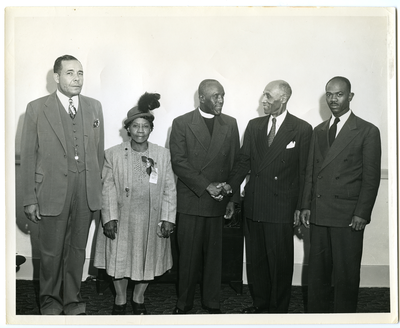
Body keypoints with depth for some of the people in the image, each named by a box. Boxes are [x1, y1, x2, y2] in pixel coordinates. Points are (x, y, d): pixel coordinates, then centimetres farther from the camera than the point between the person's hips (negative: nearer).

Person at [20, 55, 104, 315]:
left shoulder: (94, 107, 7)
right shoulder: (37, 108, -2)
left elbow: (99, 151, 10)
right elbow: (28, 156, -2)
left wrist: (98, 187, 6)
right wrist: (30, 199, -5)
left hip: (87, 190, 3)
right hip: (53, 190, -2)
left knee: (78, 248, 13)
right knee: (51, 251, 9)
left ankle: (72, 299, 31)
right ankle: (50, 299, 31)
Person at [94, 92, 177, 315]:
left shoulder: (163, 155, -1)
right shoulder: (113, 154, -2)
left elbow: (170, 189, -2)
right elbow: (108, 188, -4)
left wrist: (168, 218, -7)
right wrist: (109, 218, -10)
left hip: (151, 220, 1)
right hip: (122, 219, -1)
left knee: (148, 261, 13)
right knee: (120, 260, 10)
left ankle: (139, 299, 36)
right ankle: (120, 300, 34)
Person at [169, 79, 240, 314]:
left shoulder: (230, 124, 9)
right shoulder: (182, 123, 1)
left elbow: (235, 163, 8)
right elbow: (179, 162, -6)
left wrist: (232, 198, 2)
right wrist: (206, 186, -13)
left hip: (218, 201, 2)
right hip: (190, 201, -2)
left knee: (215, 253, 8)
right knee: (189, 255, 4)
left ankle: (212, 303, 22)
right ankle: (184, 302, 19)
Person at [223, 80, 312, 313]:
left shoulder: (302, 129, -4)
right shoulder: (254, 126, 9)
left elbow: (304, 171, -4)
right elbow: (244, 161, 11)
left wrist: (300, 208, -5)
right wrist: (231, 184, -5)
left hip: (281, 207, -4)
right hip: (254, 205, 5)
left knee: (280, 261, 5)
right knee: (256, 258, 14)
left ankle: (278, 309, 22)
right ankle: (260, 304, 31)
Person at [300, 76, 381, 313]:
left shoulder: (368, 131, -1)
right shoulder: (319, 131, 15)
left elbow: (371, 177, -5)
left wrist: (362, 213, -10)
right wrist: (306, 206, 8)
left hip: (348, 216, -4)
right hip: (319, 214, 5)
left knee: (346, 274, 3)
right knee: (317, 271, 10)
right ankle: (317, 312, 21)